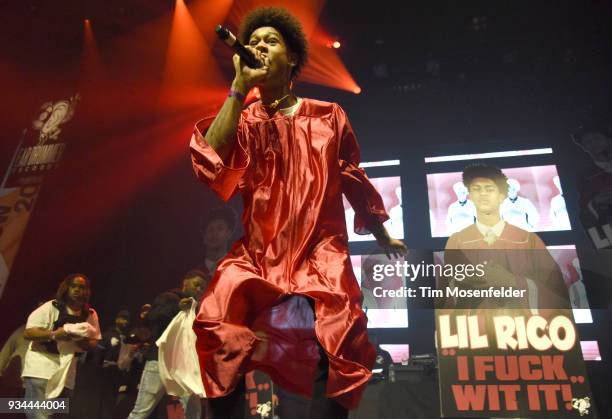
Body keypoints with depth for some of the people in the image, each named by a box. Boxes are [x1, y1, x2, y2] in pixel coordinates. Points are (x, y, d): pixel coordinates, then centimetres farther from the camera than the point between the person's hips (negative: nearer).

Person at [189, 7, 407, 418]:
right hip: (259, 252, 1)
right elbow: (210, 165, -12)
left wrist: (383, 235, 25)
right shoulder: (244, 120, 8)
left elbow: (353, 178, 18)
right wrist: (240, 87, -10)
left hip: (321, 249, 0)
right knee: (216, 325, -23)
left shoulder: (328, 116, 9)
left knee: (339, 338, -25)